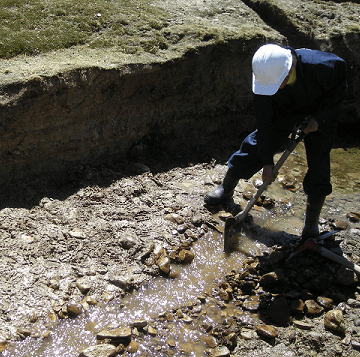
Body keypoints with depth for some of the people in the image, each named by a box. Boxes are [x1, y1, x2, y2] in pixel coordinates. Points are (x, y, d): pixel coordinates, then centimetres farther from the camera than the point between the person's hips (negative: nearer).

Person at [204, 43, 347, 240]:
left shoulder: (321, 66, -40)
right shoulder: (264, 75, -29)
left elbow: (339, 89, -16)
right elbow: (265, 122, -21)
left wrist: (318, 118, -23)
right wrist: (267, 161, -18)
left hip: (321, 111, -2)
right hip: (285, 110, 2)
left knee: (318, 164, -8)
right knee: (256, 145, -2)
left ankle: (311, 224, 9)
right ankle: (226, 189, 22)